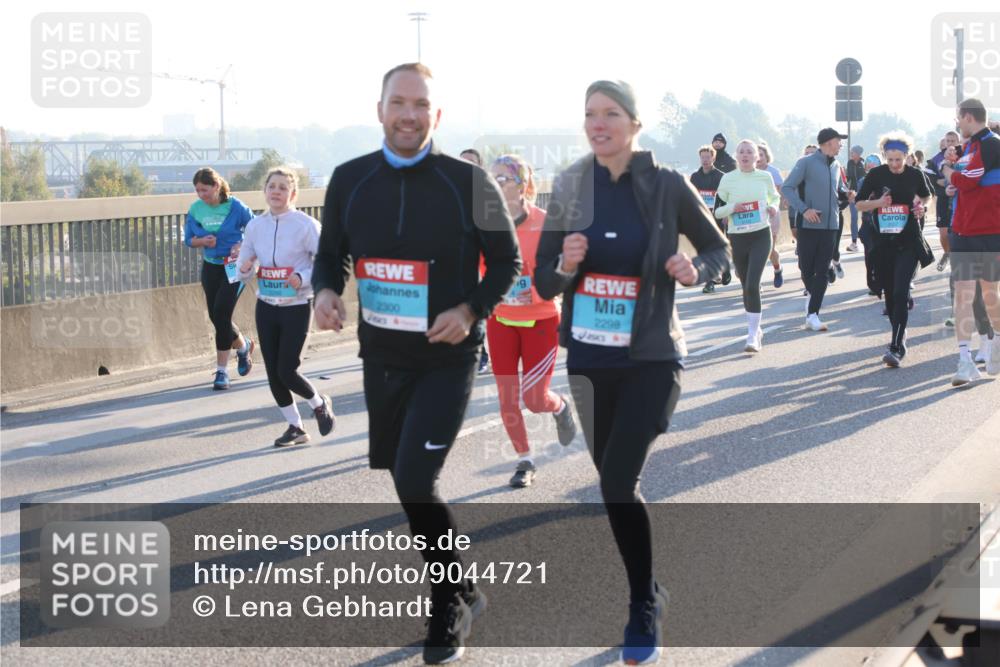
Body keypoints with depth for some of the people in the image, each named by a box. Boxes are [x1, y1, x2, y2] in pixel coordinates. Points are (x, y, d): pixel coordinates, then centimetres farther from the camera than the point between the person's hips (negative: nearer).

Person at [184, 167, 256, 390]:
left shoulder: (235, 207, -13)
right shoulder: (195, 209, -2)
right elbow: (189, 239, 7)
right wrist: (203, 241, -14)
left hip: (234, 267, -5)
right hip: (210, 267, 5)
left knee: (221, 315, -12)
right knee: (215, 317, 8)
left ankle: (222, 370, 4)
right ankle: (243, 345, 37)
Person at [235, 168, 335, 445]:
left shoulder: (305, 224, -10)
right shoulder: (255, 225, 4)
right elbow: (244, 271, 10)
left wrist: (303, 277, -23)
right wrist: (244, 267, -13)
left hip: (297, 307, -5)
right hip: (266, 307, 5)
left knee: (287, 371, -9)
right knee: (273, 373, 6)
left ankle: (319, 404, 22)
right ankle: (295, 427, 23)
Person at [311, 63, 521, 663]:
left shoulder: (469, 183, -11)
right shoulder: (350, 180, 0)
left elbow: (507, 262, -3)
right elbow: (332, 252, 11)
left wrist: (471, 310, -19)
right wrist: (327, 291, -10)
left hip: (447, 358, -5)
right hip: (380, 356, 5)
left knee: (415, 481, -15)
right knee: (401, 474, 15)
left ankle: (454, 603, 7)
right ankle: (457, 591, 37)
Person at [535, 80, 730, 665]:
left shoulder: (667, 184, -8)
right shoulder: (569, 187, -1)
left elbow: (718, 249, 6)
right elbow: (545, 282, 4)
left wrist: (695, 270, -15)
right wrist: (566, 266, -18)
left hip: (651, 358, -4)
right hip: (589, 359, 4)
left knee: (619, 481, -15)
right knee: (614, 481, 13)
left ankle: (645, 609, 4)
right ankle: (648, 593, 35)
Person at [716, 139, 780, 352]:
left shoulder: (765, 177, 3)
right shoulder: (728, 179, 0)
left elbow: (775, 197, 22)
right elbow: (716, 210, 2)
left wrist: (773, 207, 0)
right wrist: (733, 207, -16)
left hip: (761, 235, -2)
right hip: (737, 237, 2)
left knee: (752, 285, -15)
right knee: (746, 286, 12)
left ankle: (753, 335, -12)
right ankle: (755, 329, 31)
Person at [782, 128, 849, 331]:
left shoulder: (836, 166, 11)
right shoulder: (806, 163, -7)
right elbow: (787, 188, -9)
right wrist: (804, 209, -20)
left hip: (830, 225, 5)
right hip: (809, 225, -5)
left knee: (822, 271, -1)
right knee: (806, 268, 4)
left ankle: (812, 315, -1)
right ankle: (813, 295, 34)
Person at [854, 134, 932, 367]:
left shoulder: (915, 174, -1)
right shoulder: (875, 175, -2)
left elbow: (926, 196, 18)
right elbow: (859, 204, 5)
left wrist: (922, 205, -4)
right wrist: (877, 203, -14)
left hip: (909, 242, -2)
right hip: (883, 241, 2)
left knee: (901, 292, -14)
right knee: (889, 292, 12)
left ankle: (896, 347, -18)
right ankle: (899, 335, 34)